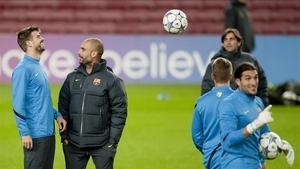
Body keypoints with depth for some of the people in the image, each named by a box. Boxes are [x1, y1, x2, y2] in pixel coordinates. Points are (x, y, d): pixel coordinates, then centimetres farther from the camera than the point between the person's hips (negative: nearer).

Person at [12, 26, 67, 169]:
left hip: (49, 133, 9)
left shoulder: (39, 67, 15)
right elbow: (18, 105, -17)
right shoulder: (23, 69, -12)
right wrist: (25, 133, -20)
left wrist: (56, 115, 9)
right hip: (35, 135, -9)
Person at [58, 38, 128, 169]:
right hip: (73, 144, 4)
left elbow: (119, 111, -5)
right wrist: (64, 135, 4)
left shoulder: (111, 79, -4)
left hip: (101, 145, -4)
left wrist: (113, 141, -9)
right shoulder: (72, 78, 9)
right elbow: (63, 107, 11)